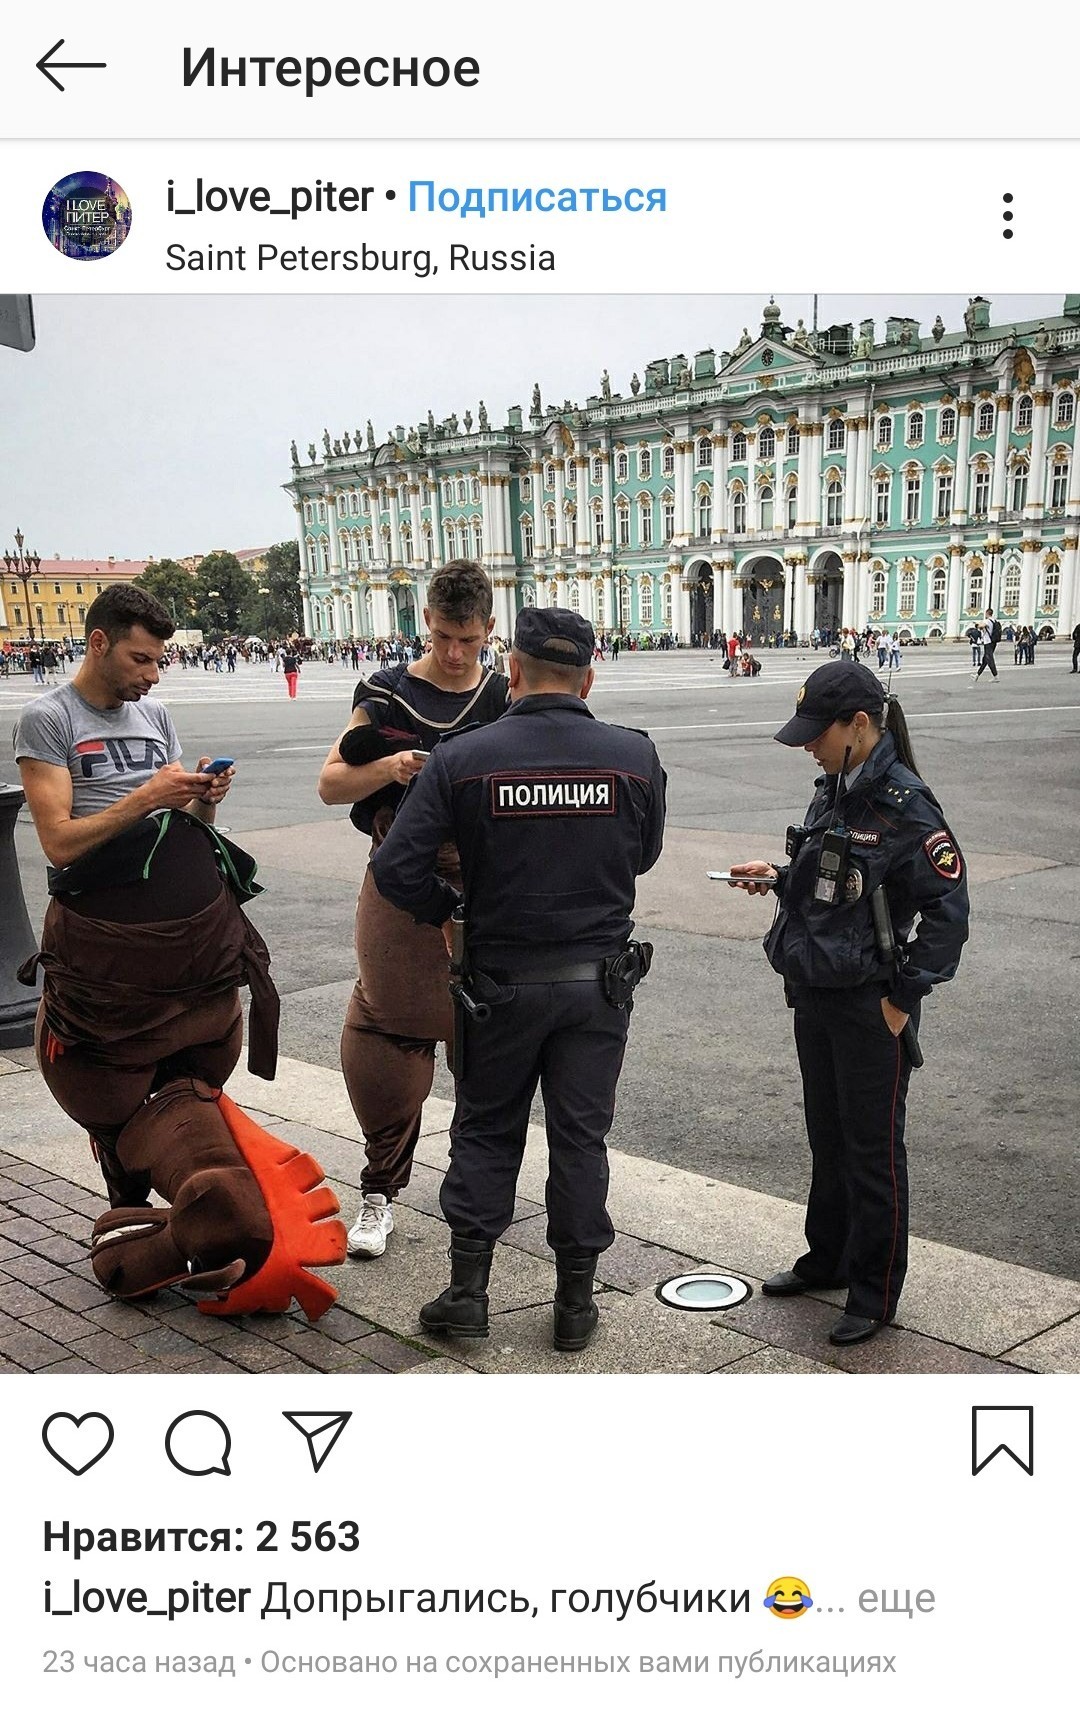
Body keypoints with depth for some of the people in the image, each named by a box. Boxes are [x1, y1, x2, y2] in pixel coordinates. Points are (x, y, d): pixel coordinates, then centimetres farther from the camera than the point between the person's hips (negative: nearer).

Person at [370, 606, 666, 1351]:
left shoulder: (461, 760, -12)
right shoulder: (635, 757, -7)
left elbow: (397, 870, -14)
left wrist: (446, 907, 5)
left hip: (504, 981, -1)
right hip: (599, 979, 1)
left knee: (486, 1130, 16)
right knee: (580, 1136, 11)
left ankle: (467, 1289, 16)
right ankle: (576, 1303, 19)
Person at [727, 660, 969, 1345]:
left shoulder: (905, 805, -18)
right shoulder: (834, 792, 6)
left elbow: (949, 908, -18)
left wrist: (904, 998, -17)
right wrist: (779, 876, 4)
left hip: (870, 1004, -8)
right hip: (816, 996, 8)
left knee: (872, 1150, 5)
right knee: (828, 1136, 21)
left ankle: (876, 1294, 19)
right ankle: (828, 1258, 39)